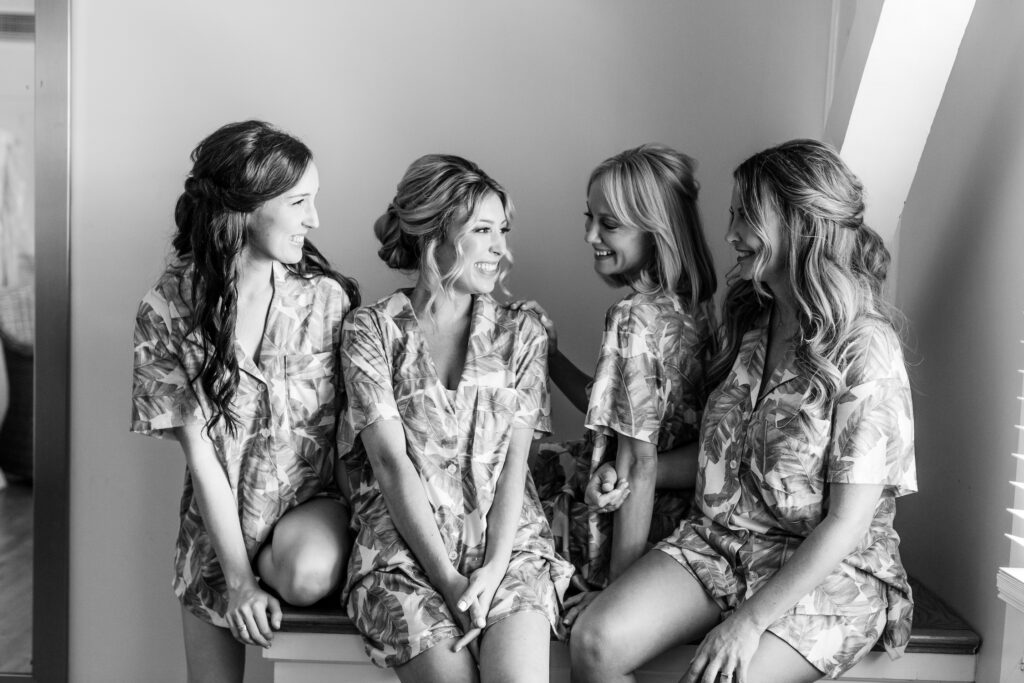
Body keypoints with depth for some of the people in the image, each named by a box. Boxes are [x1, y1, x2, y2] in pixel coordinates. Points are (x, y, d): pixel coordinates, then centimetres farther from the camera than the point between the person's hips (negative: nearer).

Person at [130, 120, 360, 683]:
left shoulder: (327, 296, -10)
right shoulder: (169, 308, -11)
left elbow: (349, 426, -5)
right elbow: (199, 451, -13)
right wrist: (238, 579, -16)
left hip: (312, 500, 0)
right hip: (219, 518, 1)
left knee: (309, 574, -31)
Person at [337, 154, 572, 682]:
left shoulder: (521, 335, 10)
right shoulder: (372, 331, 3)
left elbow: (513, 464, 2)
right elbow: (391, 461, -6)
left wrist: (494, 568, -13)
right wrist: (448, 578, -14)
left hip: (506, 539, 2)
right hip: (405, 544, -1)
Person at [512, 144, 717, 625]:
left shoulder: (635, 320, -25)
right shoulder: (689, 304, 1)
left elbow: (640, 463, -25)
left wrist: (615, 587, -20)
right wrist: (551, 355, 4)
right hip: (684, 515, 8)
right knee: (537, 458, 23)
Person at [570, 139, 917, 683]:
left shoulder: (864, 348, -14)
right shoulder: (749, 321, 7)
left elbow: (848, 523, -16)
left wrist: (751, 619, -19)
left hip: (829, 570, -5)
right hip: (718, 538, 5)